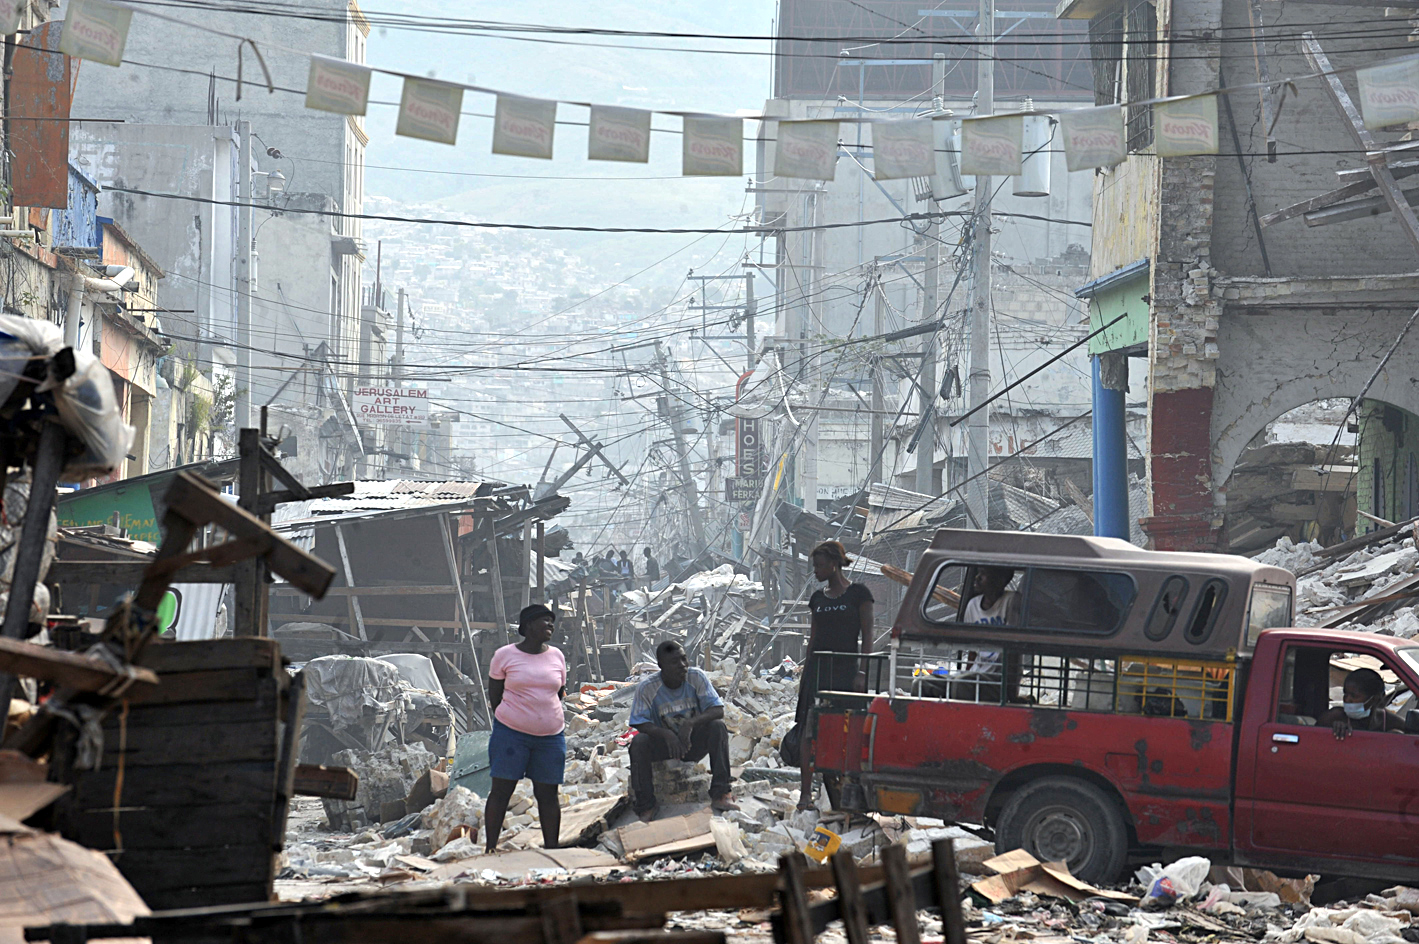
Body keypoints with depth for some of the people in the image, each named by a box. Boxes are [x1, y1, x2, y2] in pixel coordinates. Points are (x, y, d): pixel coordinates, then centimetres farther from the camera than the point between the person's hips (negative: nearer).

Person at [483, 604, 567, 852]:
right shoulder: (505, 655, -1)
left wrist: (546, 718, 13)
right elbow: (494, 695, 4)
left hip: (551, 736, 3)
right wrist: (512, 720, 4)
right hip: (510, 733, -3)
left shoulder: (556, 656, 9)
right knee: (501, 790, -3)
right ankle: (490, 848, 1)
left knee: (548, 794, 4)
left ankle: (551, 849, 9)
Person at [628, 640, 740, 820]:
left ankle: (719, 795, -28)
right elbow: (640, 723, -18)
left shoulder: (697, 677, -12)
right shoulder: (647, 687, -14)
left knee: (718, 726, -28)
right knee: (638, 742, -30)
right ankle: (646, 808, -21)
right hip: (664, 743, -1)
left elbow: (717, 710, -18)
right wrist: (666, 734, -38)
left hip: (694, 741, 1)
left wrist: (690, 723, -37)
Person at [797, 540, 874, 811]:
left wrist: (862, 673, -9)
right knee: (810, 729, -5)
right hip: (818, 668, 4)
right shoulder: (817, 598, 14)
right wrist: (805, 673, 15)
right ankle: (805, 791, -6)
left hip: (846, 668, -4)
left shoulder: (858, 594, 0)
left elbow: (866, 636, -2)